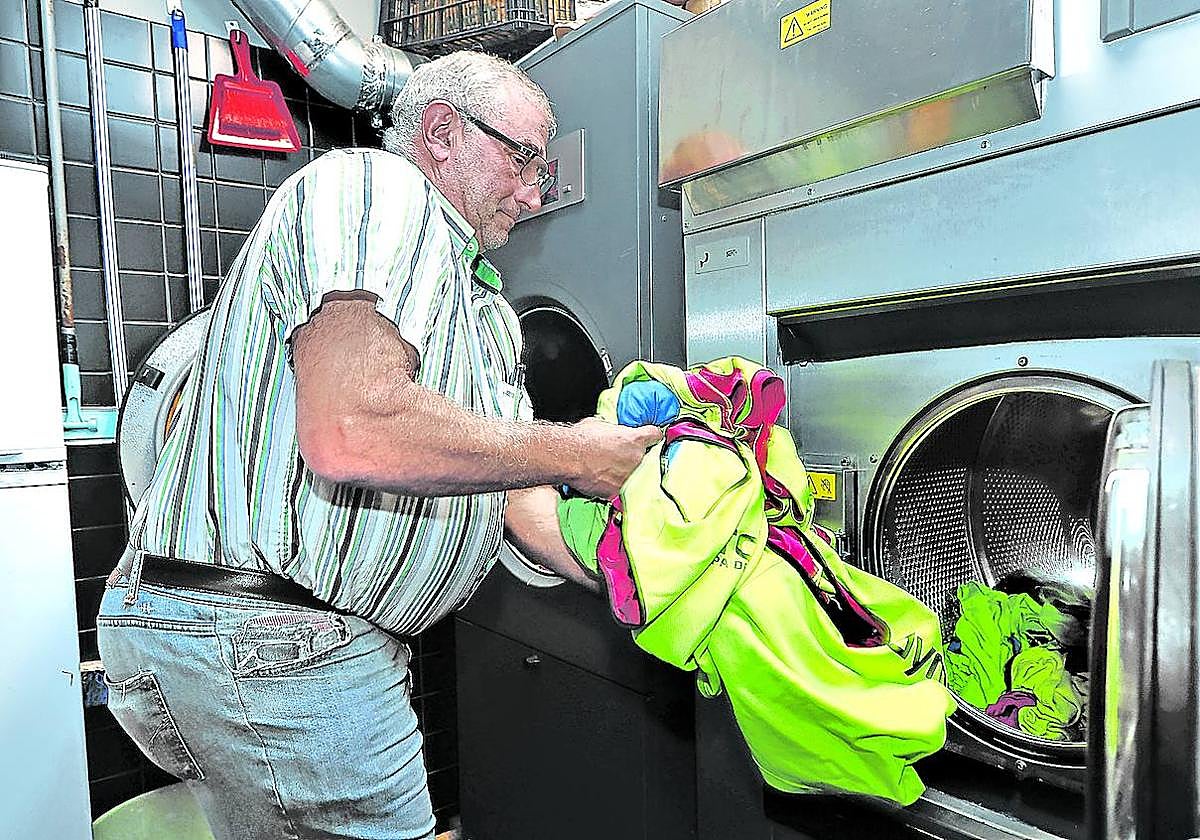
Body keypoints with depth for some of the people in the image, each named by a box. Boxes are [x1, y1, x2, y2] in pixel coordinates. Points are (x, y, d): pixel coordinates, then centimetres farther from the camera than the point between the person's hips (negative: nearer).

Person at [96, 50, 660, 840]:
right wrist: (575, 455, -16)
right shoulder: (375, 187, -10)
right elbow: (352, 434, -27)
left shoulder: (487, 307, 19)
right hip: (261, 631, -9)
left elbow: (515, 495, 14)